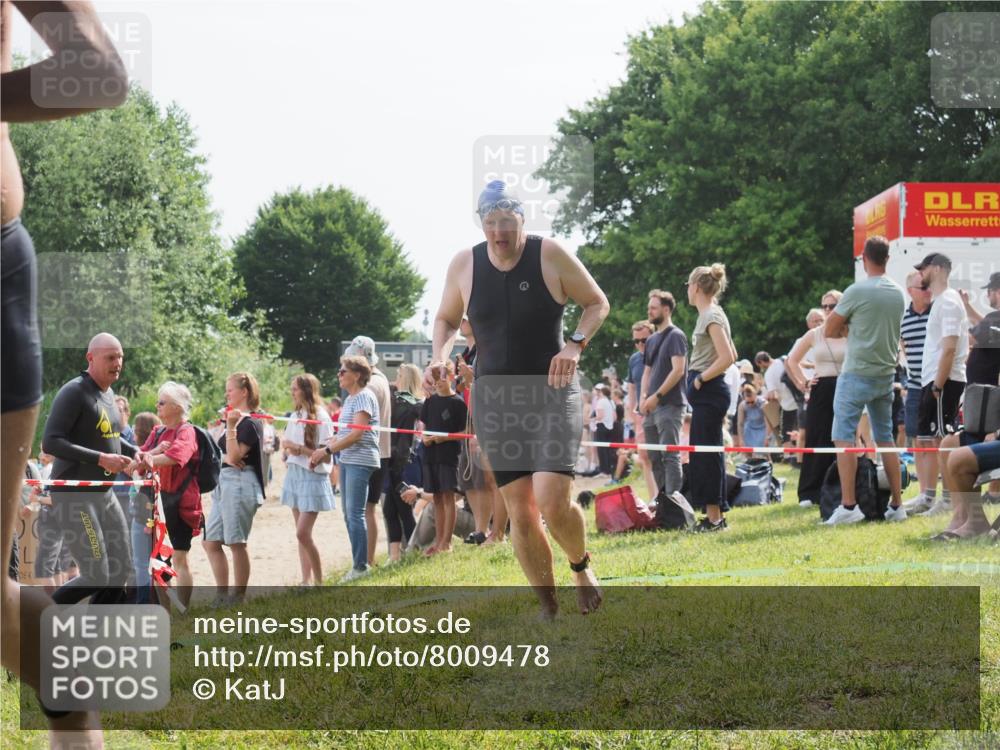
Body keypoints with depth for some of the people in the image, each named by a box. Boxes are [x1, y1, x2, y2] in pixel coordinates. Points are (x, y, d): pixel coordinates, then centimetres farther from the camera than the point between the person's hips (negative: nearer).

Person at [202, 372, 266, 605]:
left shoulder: (250, 423, -11)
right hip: (224, 484, 10)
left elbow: (234, 456, -19)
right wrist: (225, 457, -11)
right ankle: (222, 595, 14)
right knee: (210, 542, 9)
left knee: (236, 543, -4)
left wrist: (230, 426, -23)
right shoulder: (236, 420, 17)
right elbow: (217, 453, 11)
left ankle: (238, 597, 4)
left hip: (240, 484, -10)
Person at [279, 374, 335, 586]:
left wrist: (300, 449, -19)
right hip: (294, 474, 8)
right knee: (301, 533, 8)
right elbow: (285, 444, 19)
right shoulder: (295, 416, 12)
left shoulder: (320, 417, -11)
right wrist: (287, 448, -2)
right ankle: (306, 581, 13)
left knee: (303, 533, -12)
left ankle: (319, 581, -1)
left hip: (313, 477, -8)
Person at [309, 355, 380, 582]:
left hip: (361, 460, -10)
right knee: (349, 515, 10)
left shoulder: (364, 397, -10)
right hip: (347, 461, 10)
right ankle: (358, 564, 15)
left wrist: (327, 450, -15)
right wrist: (323, 450, 5)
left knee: (355, 514, -10)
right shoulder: (350, 399, 19)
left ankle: (361, 566, -7)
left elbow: (357, 434, -18)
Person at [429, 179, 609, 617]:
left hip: (552, 390, -3)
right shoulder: (464, 264, 0)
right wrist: (440, 357, -4)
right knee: (519, 511, 1)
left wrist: (575, 345, -14)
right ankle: (548, 609, 15)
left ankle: (581, 564, 15)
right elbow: (446, 318, 16)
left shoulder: (551, 255, -8)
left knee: (552, 501, -18)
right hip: (494, 397, 3)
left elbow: (597, 303, 3)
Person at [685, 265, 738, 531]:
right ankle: (715, 516, 15)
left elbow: (727, 358, -22)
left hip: (708, 392, -10)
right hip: (707, 393, 10)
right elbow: (731, 355, 23)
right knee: (703, 452, 12)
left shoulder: (712, 316, -13)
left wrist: (700, 379, -13)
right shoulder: (710, 314, 16)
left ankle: (714, 517, -7)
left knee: (708, 452, -8)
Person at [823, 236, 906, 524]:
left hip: (857, 375, -6)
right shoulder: (898, 293, 8)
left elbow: (829, 330, -5)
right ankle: (896, 505, 12)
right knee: (885, 438, 12)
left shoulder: (857, 291, -12)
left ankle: (848, 506, -11)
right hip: (886, 375, 6)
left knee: (844, 437, -4)